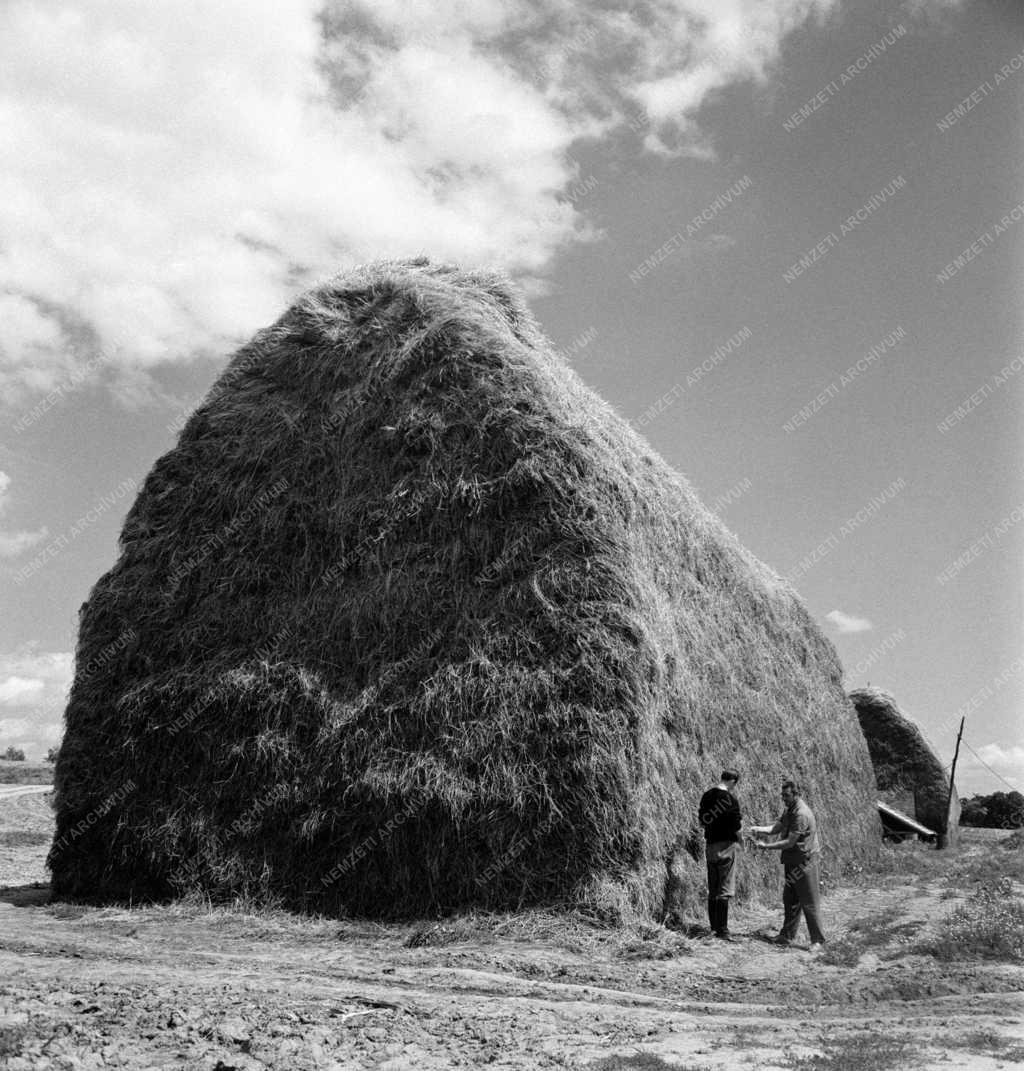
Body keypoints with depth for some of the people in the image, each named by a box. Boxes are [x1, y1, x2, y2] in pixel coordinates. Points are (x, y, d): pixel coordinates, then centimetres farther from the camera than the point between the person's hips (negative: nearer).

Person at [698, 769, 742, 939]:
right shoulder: (729, 798, -14)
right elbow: (737, 824, -15)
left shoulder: (706, 796, 10)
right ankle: (722, 930, -3)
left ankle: (714, 928, 17)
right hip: (726, 844, -7)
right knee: (725, 889, -3)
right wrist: (741, 821, 5)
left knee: (712, 889, 12)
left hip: (710, 845, 7)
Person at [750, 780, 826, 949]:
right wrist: (759, 829, -8)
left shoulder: (802, 814, -22)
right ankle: (787, 936, 23)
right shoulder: (789, 810, 9)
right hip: (792, 862, 9)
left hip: (805, 862, -9)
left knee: (810, 903, -2)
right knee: (789, 900, 14)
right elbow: (776, 828, 9)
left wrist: (766, 846, -18)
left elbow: (790, 842, -22)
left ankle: (817, 940, 7)